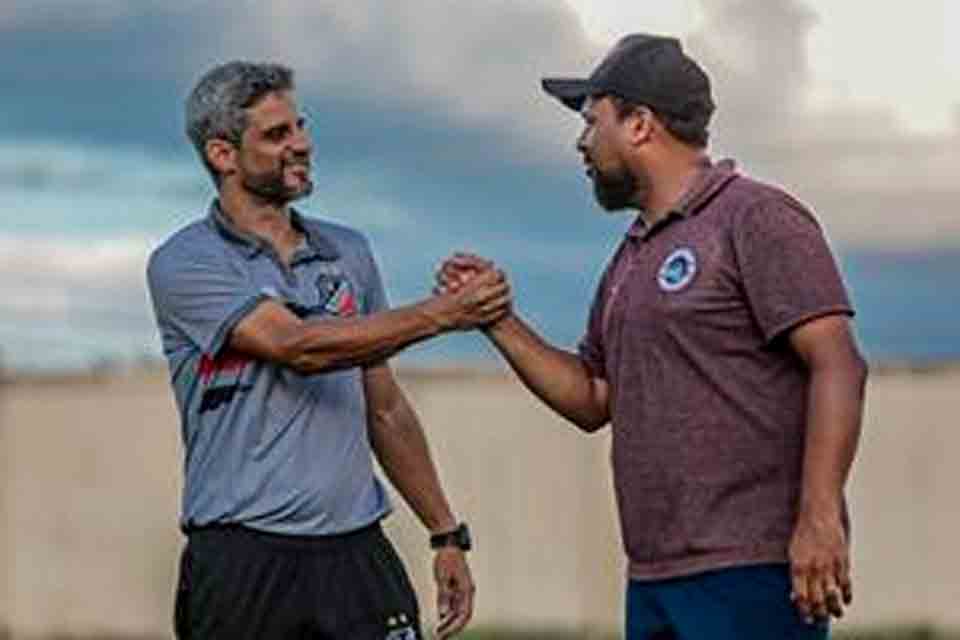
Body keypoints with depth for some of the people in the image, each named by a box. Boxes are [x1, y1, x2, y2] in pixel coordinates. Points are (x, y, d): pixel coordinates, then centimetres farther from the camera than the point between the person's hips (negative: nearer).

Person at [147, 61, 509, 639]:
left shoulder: (349, 252, 15)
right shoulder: (185, 265, -3)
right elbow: (300, 347, -17)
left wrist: (447, 533, 16)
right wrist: (442, 313, -21)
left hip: (357, 550, 4)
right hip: (243, 559, -4)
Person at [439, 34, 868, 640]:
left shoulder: (757, 219, -5)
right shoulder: (632, 258, 21)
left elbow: (837, 366, -13)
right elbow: (591, 400, 24)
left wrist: (819, 516, -22)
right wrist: (497, 320, 14)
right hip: (655, 579, 9)